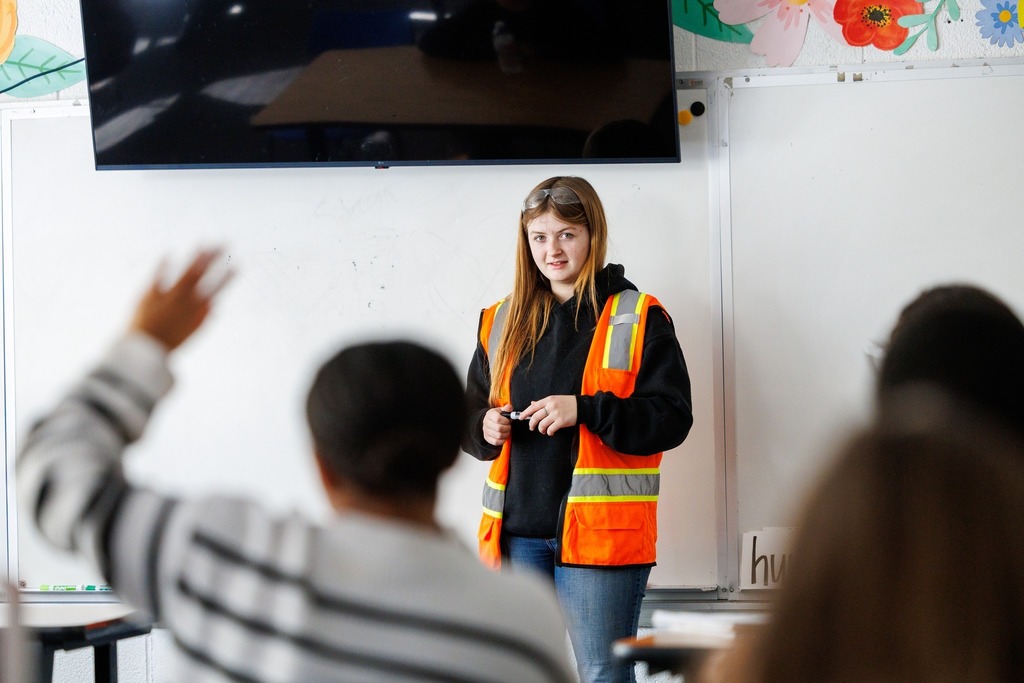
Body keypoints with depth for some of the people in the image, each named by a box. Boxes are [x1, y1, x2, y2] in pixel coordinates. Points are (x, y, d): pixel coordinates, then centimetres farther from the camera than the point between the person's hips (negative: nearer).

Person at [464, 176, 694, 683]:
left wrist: (585, 410, -20)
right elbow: (469, 415, 20)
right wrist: (485, 429, -4)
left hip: (598, 532, -5)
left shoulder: (638, 319, -1)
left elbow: (672, 418, -8)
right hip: (517, 531, 5)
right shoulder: (502, 321, 13)